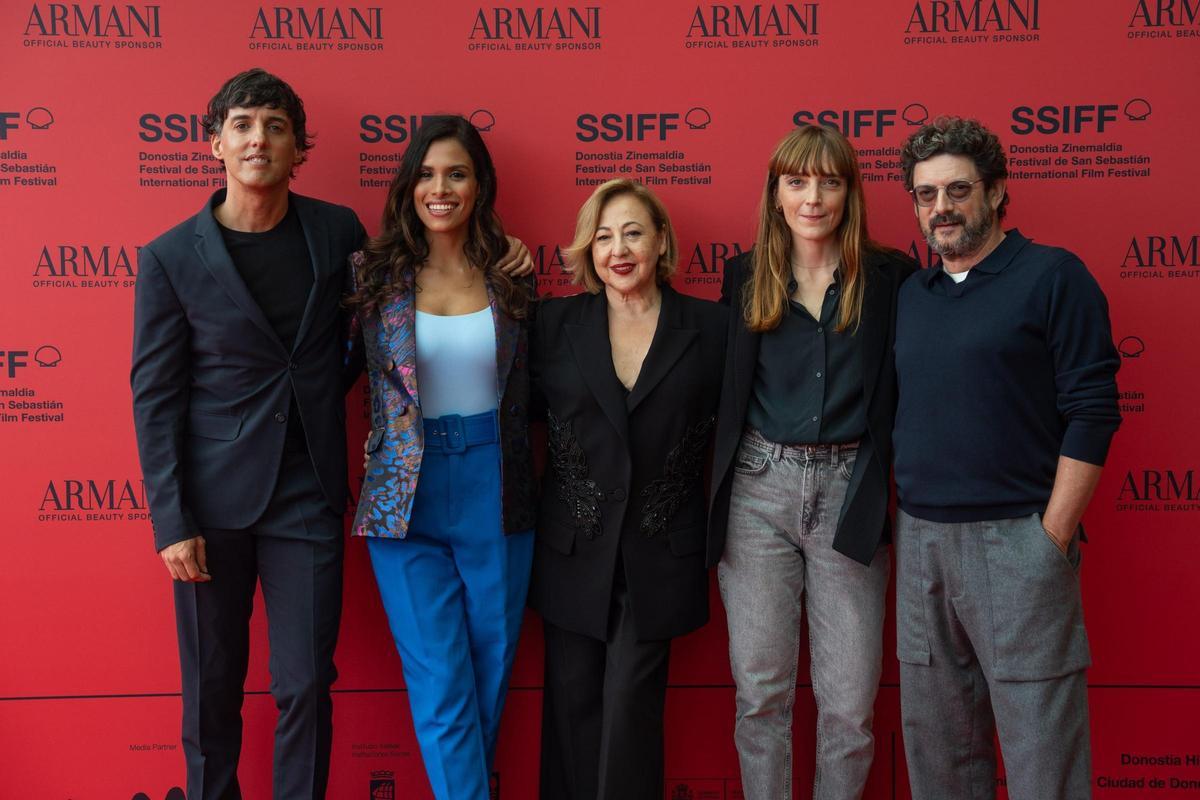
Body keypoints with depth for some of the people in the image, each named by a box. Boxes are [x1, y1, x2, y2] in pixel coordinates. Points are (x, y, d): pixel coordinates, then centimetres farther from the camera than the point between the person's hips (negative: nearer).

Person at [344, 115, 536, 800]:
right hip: (408, 497, -1)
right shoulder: (376, 274, -1)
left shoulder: (510, 274, 3)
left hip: (496, 495, 2)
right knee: (441, 685, 0)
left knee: (491, 672, 11)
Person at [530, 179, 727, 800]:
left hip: (658, 554, -1)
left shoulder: (708, 327, 0)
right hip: (573, 550, 2)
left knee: (631, 708, 0)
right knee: (573, 703, 8)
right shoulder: (556, 323, 2)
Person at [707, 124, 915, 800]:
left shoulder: (889, 277, 3)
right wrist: (718, 494, 6)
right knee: (761, 692, 8)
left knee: (849, 703, 2)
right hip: (759, 491, 1)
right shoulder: (746, 278, 7)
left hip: (848, 492, -1)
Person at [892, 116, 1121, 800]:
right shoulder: (912, 294, 13)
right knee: (935, 740, 15)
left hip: (1015, 538, -6)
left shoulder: (1053, 276, -4)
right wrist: (909, 522, 8)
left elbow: (1092, 413, -9)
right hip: (920, 539, 6)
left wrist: (1053, 536, -13)